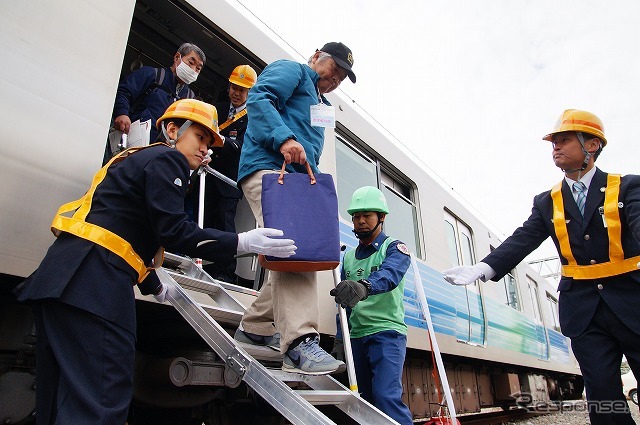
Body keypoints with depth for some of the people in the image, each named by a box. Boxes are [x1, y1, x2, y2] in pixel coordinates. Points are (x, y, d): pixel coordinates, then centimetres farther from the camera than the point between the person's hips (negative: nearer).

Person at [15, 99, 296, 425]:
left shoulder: (141, 159, 30)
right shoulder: (166, 159, -1)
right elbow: (174, 232, -13)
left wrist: (155, 287, 43)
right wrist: (243, 242, -13)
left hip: (67, 276, 11)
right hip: (96, 277, -11)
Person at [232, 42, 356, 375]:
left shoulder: (319, 105, 36)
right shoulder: (291, 70, 10)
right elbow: (259, 98, -10)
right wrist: (284, 138, -25)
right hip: (269, 167, -10)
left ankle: (255, 329, 11)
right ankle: (300, 342, -32)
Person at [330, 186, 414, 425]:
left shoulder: (395, 248, -2)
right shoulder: (349, 256, 16)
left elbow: (389, 275, -26)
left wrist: (363, 286, -46)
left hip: (387, 333, -6)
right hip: (356, 336, 6)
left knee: (386, 396, -19)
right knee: (366, 401, 9)